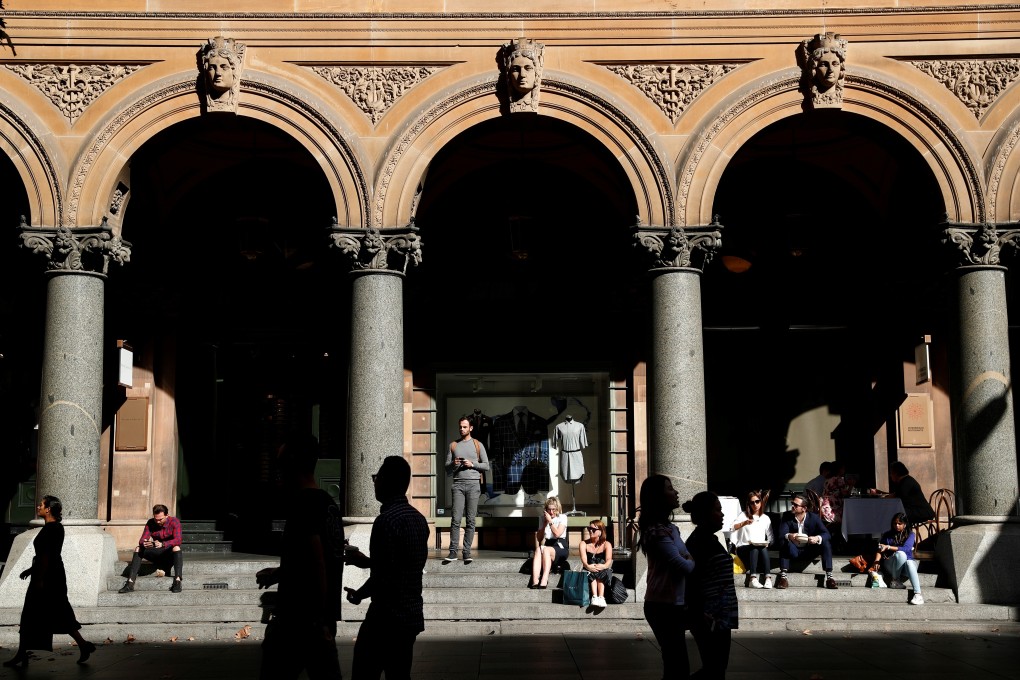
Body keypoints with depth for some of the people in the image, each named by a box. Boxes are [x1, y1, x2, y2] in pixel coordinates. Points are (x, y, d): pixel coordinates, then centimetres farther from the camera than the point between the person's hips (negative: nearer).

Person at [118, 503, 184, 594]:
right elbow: (142, 540, -11)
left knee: (176, 548, -35)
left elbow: (177, 540, -29)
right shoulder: (150, 523, -4)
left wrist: (162, 544, -46)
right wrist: (144, 543, -37)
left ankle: (177, 580, -46)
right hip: (157, 555, 4)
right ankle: (130, 583, -27)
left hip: (171, 555, -4)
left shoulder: (174, 522, -14)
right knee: (138, 549, -17)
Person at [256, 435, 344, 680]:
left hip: (298, 616, -8)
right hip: (323, 615, 9)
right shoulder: (329, 503, 12)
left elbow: (317, 561, -21)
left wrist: (319, 618, -19)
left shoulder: (301, 502, -15)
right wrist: (280, 573, 29)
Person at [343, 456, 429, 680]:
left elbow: (382, 577, -19)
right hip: (411, 614, 8)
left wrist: (359, 594, 0)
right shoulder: (419, 518, 9)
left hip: (386, 616, -8)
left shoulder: (386, 520, -17)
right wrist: (367, 561, 21)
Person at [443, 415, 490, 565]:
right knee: (456, 519, -9)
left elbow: (486, 466, 8)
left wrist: (472, 464, -7)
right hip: (458, 484, 1)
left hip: (473, 484, -1)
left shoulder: (477, 445, 11)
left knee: (470, 520, -2)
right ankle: (453, 552, -9)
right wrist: (453, 464, -7)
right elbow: (447, 467, 15)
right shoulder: (453, 445, 15)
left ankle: (467, 552, -1)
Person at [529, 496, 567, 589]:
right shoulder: (543, 519, 13)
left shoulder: (562, 518, 2)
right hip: (547, 546, 3)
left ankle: (544, 581, -45)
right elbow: (539, 538, 11)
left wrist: (550, 521, -14)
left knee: (545, 550, -35)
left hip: (560, 547, -3)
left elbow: (557, 534, -13)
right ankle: (535, 581, -48)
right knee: (538, 550, -33)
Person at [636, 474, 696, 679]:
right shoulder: (658, 531, -18)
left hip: (671, 605, 9)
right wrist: (692, 561, 0)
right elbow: (684, 566, -21)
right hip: (664, 607, -9)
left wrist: (689, 560, -10)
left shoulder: (668, 527, 13)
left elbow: (686, 559, 12)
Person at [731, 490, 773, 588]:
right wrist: (744, 523, -31)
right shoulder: (744, 515, 6)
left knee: (764, 549, -31)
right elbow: (732, 527, -13)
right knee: (754, 548, -34)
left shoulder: (765, 518, 15)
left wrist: (767, 543, -12)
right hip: (744, 548, -2)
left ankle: (768, 579, -43)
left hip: (762, 548, 2)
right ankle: (752, 579, -48)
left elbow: (771, 538, 10)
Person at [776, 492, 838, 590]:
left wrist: (818, 538, -37)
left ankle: (829, 577, -27)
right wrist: (789, 536, -43)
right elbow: (782, 534, -18)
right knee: (783, 542, -30)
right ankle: (783, 577, -34)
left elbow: (826, 534, -13)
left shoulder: (814, 518, -6)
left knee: (826, 543, -25)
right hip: (794, 551, 0)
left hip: (810, 550, 0)